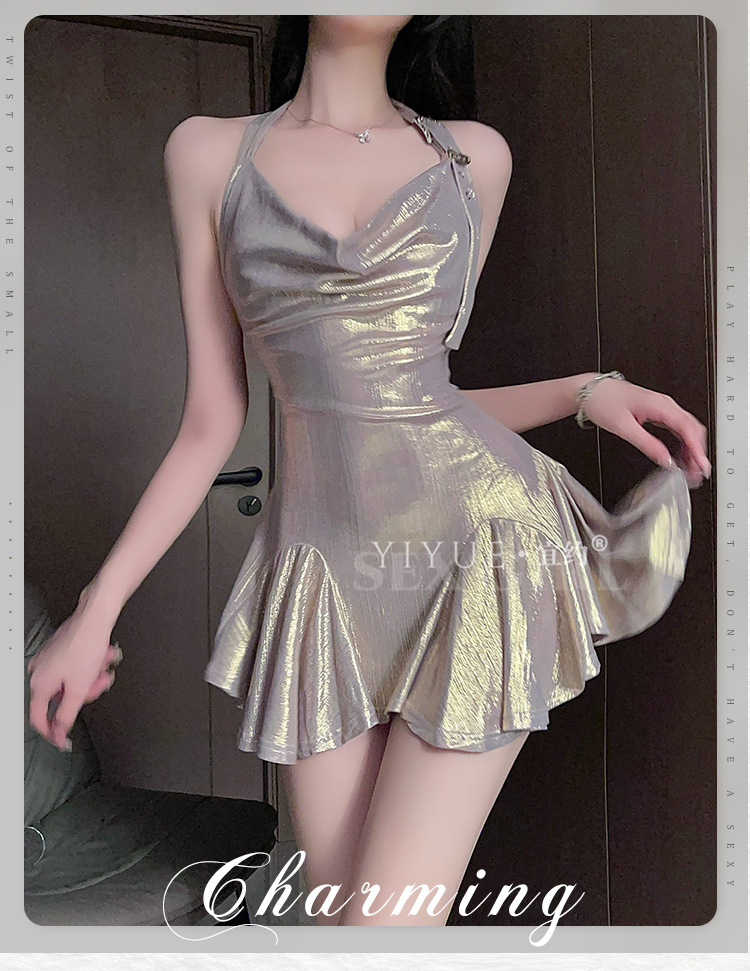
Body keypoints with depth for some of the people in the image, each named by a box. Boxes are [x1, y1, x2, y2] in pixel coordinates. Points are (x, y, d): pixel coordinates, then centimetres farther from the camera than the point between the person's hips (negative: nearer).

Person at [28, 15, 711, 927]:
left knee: (389, 922, -3)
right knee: (343, 913, 9)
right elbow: (211, 421, 7)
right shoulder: (209, 153, 9)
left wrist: (586, 389, 0)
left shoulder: (475, 156, 10)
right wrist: (96, 611, 4)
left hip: (476, 546, 0)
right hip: (325, 572, 1)